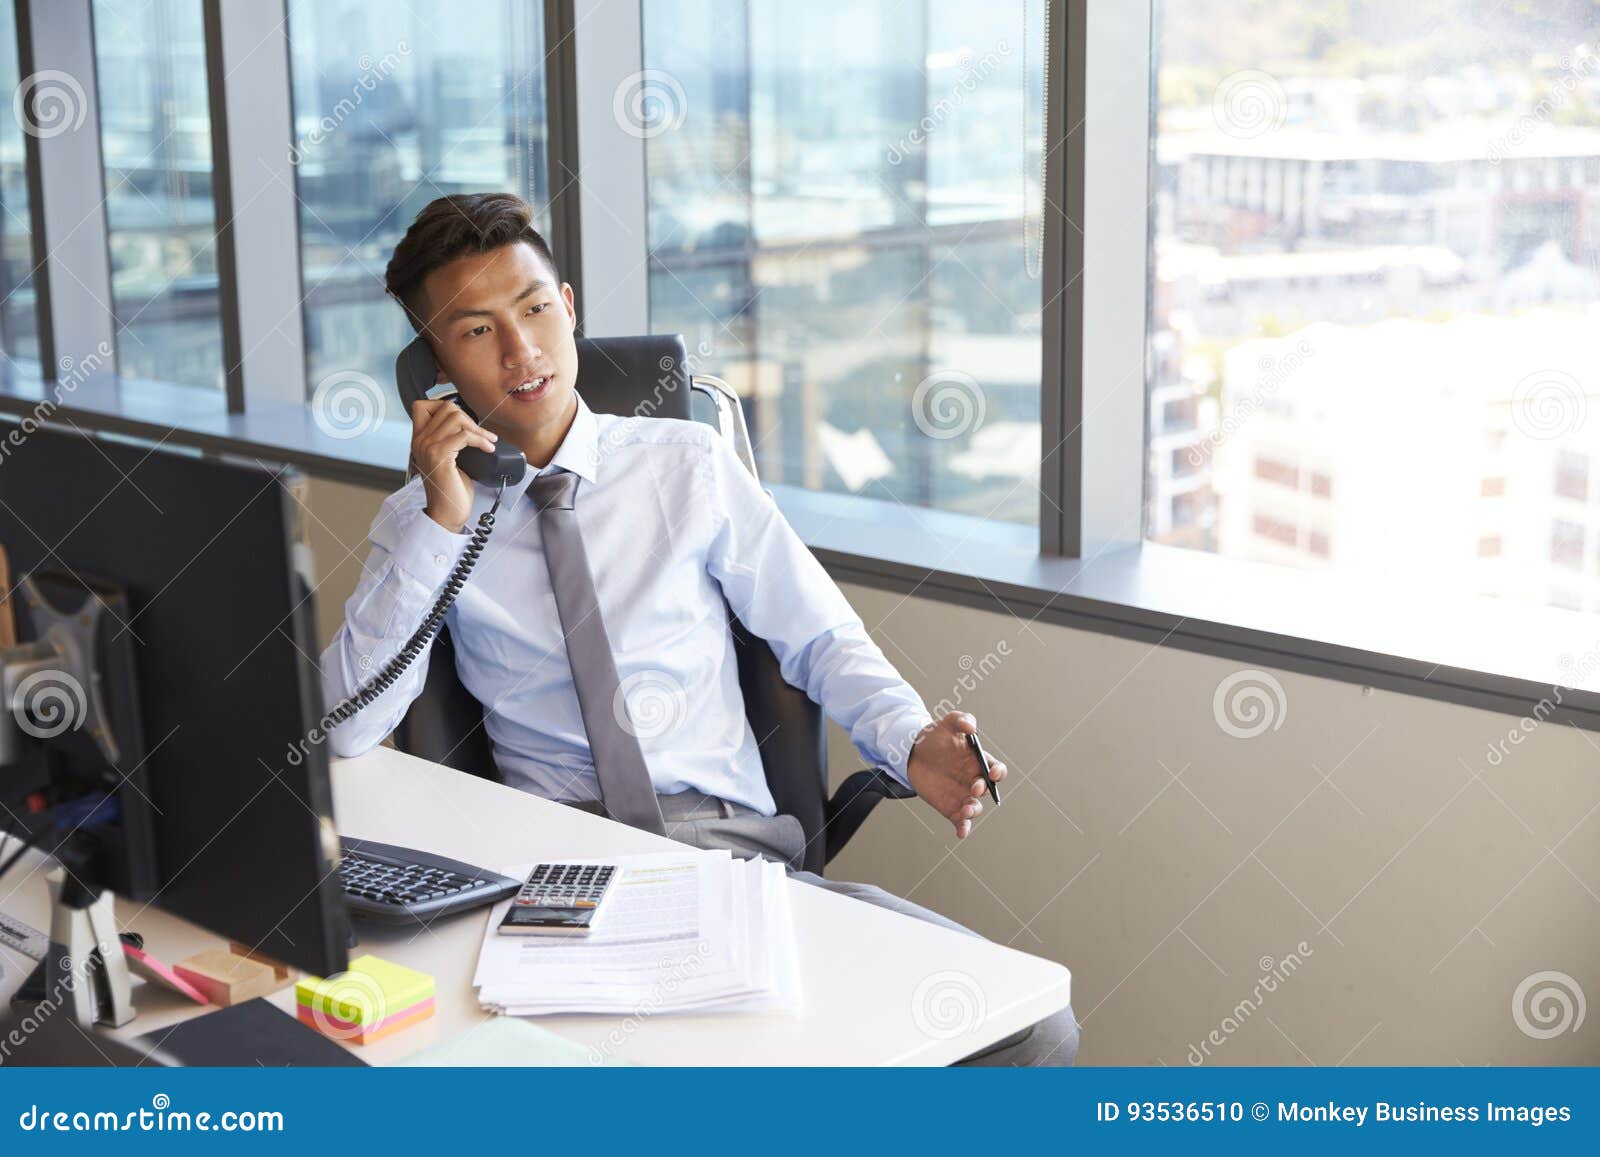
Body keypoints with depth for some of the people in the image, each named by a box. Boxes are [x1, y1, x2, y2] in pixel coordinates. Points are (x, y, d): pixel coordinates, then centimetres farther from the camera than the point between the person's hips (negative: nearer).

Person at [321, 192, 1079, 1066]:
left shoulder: (688, 464, 11)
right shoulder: (421, 523, 10)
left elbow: (821, 638, 12)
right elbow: (348, 729, -3)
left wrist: (910, 743, -9)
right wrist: (441, 521, -8)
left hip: (735, 842, 1)